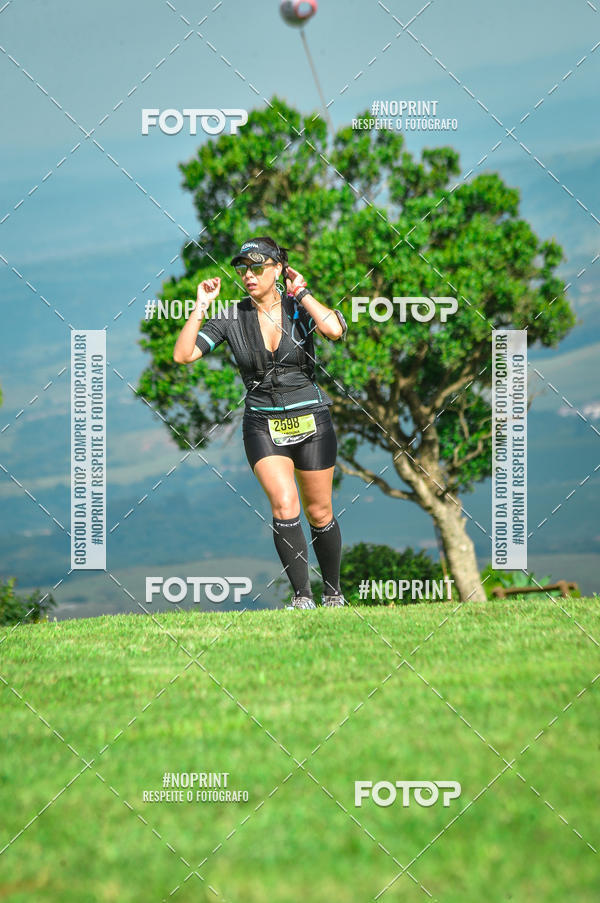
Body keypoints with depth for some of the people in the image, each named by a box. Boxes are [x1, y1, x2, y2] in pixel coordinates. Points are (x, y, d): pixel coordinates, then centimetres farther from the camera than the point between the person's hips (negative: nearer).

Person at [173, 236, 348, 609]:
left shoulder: (300, 308, -5)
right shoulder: (232, 317, -2)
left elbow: (335, 330, -27)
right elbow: (183, 354, -8)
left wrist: (301, 294, -17)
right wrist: (201, 306, -13)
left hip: (311, 422, 0)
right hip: (263, 424, 0)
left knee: (319, 513, 9)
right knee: (285, 504, -20)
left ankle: (333, 593, 28)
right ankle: (302, 597, -12)